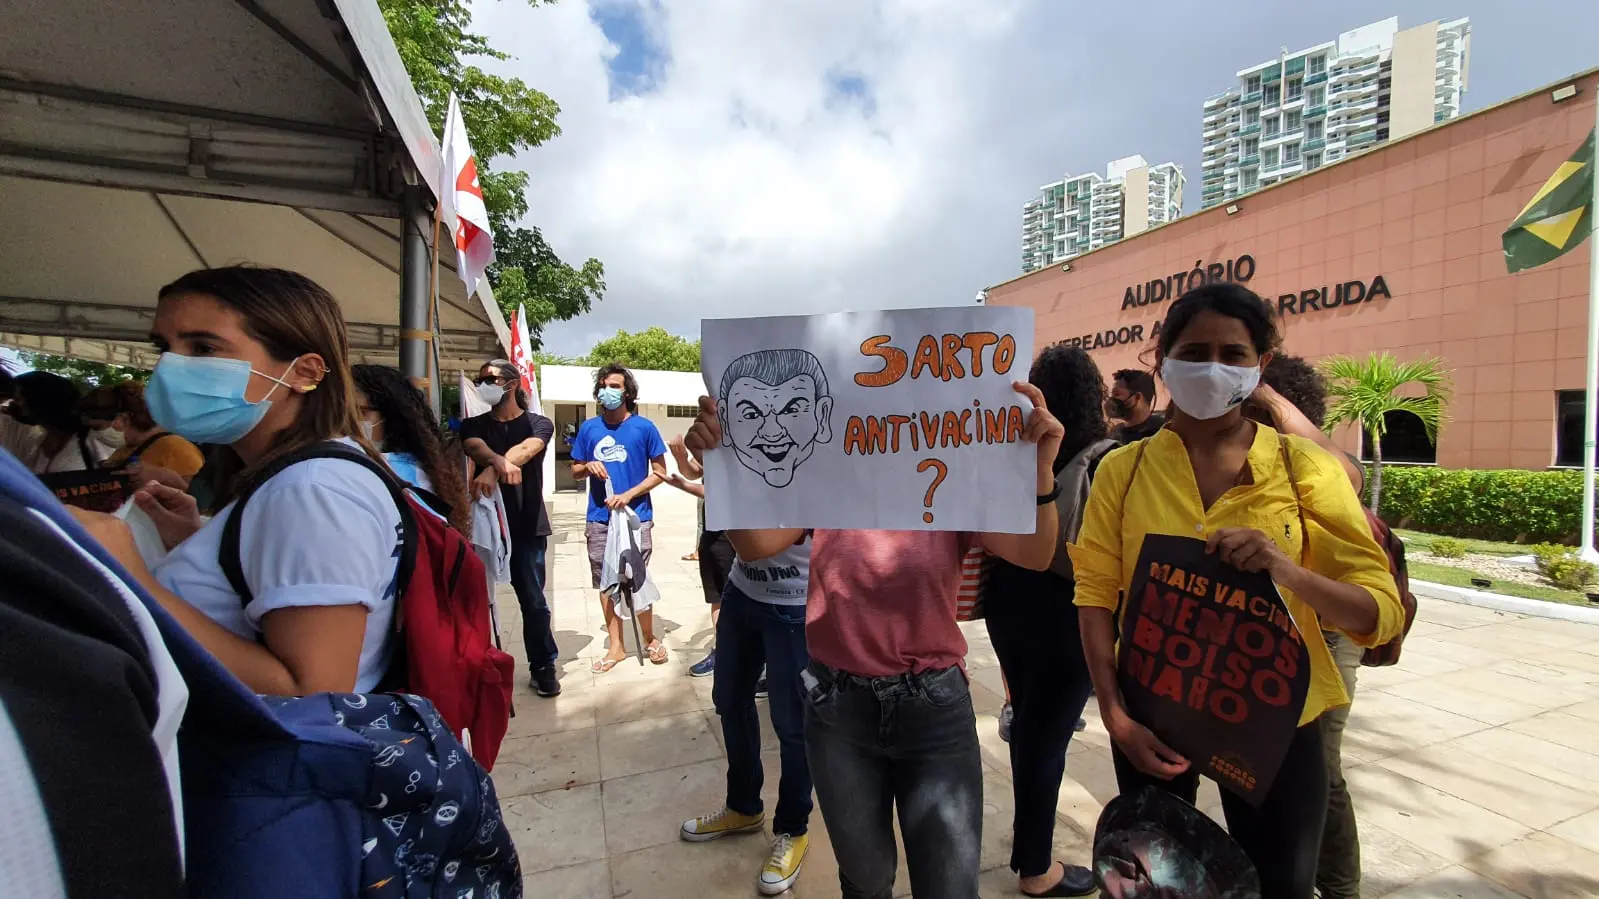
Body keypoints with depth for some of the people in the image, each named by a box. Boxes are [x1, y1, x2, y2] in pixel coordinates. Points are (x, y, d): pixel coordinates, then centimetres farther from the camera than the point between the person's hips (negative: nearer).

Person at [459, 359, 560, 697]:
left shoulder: (538, 424, 3)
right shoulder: (474, 425, 10)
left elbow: (525, 449, -19)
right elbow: (476, 448, -15)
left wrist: (491, 471, -40)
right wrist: (498, 461, -40)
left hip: (527, 525, -2)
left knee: (533, 600, 2)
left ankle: (543, 666, 17)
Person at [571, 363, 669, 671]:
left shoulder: (643, 427, -3)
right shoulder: (589, 428, 6)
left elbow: (660, 472, -1)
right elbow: (575, 471, 15)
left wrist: (628, 495, -13)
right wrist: (589, 466, -9)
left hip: (636, 516, -3)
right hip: (599, 518, 3)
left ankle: (650, 639, 23)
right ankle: (616, 646, 23)